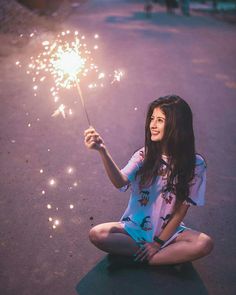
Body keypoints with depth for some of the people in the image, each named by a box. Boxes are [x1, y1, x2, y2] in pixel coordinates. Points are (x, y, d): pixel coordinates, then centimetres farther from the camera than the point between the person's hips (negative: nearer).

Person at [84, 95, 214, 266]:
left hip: (168, 230, -1)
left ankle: (140, 260, -17)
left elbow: (181, 210, -7)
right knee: (97, 234, -24)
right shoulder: (144, 156, -6)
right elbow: (121, 182, -26)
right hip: (135, 226, 2)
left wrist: (158, 242, -10)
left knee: (205, 244, -28)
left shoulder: (195, 164, -9)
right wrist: (102, 151, -40)